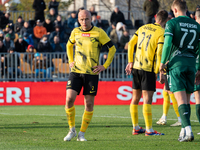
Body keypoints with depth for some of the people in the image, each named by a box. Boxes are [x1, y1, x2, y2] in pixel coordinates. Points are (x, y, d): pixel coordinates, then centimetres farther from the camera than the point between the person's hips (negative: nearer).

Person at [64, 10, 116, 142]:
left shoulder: (99, 33, -5)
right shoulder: (75, 32, 7)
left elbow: (112, 48, 1)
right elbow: (69, 45, 28)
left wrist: (105, 66, -4)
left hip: (91, 73, -2)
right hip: (76, 71, 2)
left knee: (89, 104, 0)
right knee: (69, 99, -11)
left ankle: (82, 134, 11)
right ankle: (72, 130, 5)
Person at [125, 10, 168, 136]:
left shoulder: (143, 28, 11)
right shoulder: (162, 33, -8)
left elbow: (131, 44, 12)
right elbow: (159, 53, -16)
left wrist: (130, 62, 17)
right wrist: (157, 71, -9)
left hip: (136, 66, 6)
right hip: (148, 69, -6)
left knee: (135, 98, 12)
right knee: (147, 99, -7)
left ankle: (136, 128, 20)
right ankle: (149, 130, -9)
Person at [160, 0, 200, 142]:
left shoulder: (172, 23, -1)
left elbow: (167, 44, -11)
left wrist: (162, 62, -3)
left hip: (177, 62, -4)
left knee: (181, 100, -10)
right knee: (187, 100, 12)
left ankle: (188, 130, -23)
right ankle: (184, 130, 13)